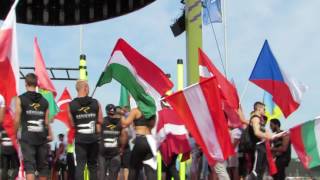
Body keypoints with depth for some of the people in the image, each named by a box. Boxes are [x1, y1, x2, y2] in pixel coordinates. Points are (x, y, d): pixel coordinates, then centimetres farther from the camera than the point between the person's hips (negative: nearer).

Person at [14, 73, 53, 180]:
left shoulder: (20, 99, -2)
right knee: (43, 165, 13)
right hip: (41, 137, 3)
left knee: (29, 166, -9)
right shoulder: (44, 101, 9)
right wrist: (50, 134, 17)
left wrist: (14, 135, 8)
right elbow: (47, 121, 6)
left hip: (27, 137, -3)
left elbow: (17, 120, -3)